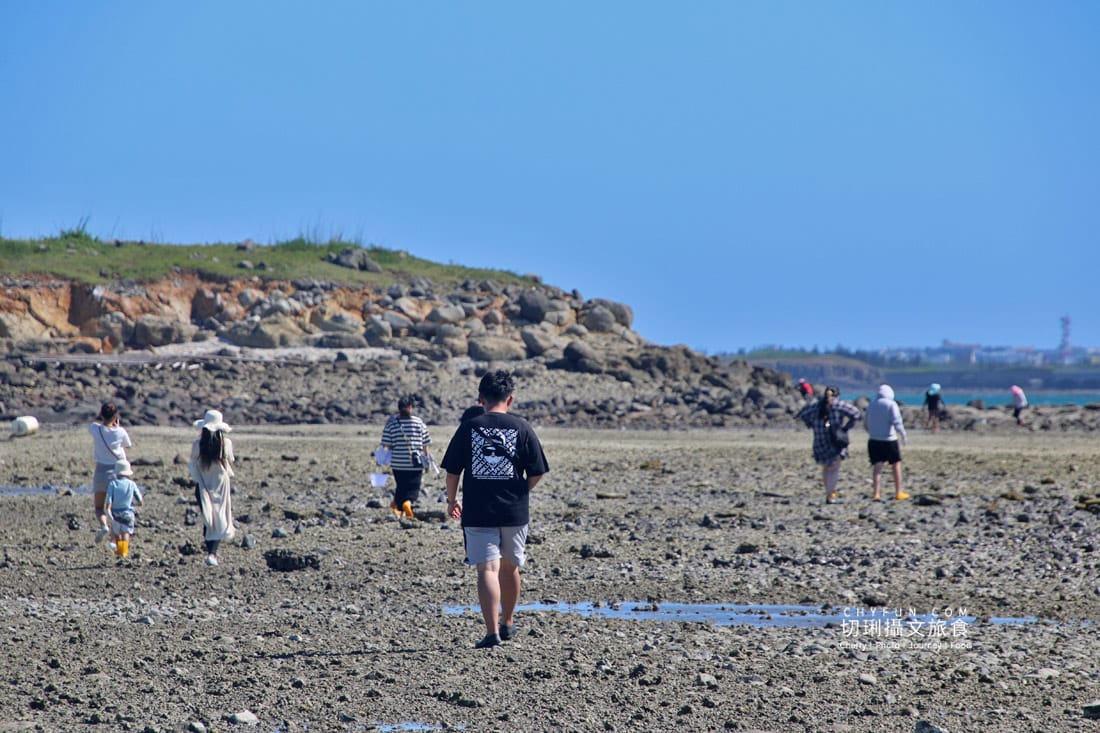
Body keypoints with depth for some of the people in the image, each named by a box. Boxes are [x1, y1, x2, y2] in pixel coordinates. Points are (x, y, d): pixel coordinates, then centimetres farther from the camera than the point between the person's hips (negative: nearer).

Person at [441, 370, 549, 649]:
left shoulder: (469, 428, -1)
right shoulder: (521, 428, -1)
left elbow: (452, 470, 1)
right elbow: (537, 472, 0)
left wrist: (452, 500, 17)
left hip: (477, 511, -1)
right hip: (515, 511, 1)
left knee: (487, 569, -6)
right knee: (510, 567, 19)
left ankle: (492, 632, -17)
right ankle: (507, 623, 35)